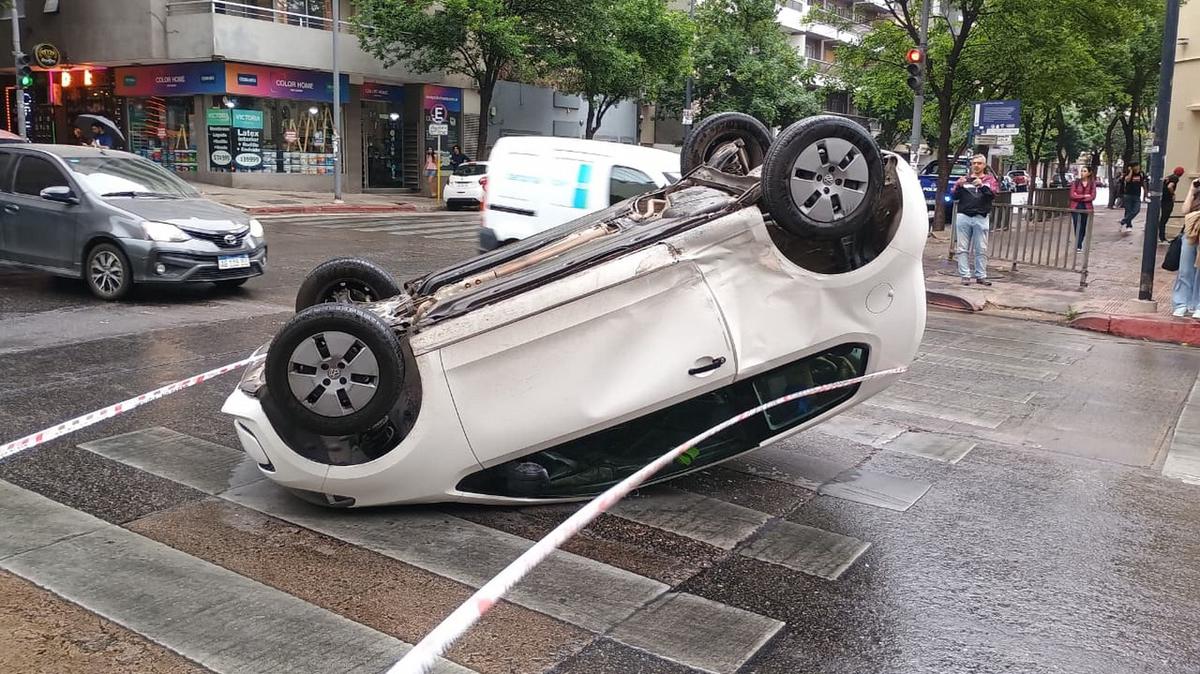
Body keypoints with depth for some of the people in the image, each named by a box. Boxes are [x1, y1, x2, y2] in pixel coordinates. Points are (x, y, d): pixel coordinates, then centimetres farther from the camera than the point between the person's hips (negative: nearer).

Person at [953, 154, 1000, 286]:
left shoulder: (989, 179, 11)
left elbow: (994, 193, -6)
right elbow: (954, 196, 6)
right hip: (963, 216, 1)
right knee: (963, 249, -1)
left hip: (980, 218, -1)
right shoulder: (964, 179, 15)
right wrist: (959, 186, -13)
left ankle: (981, 276, 4)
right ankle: (965, 275, 2)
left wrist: (982, 185, -22)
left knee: (982, 249, 0)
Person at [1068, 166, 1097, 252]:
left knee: (1083, 228, 3)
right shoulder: (1076, 182, 2)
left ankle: (1078, 245, 14)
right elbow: (1072, 195, -7)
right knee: (1077, 227, -5)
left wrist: (1079, 198, -10)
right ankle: (1078, 246, 1)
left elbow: (1093, 196, -5)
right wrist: (1084, 196, -10)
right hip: (1076, 207, -1)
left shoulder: (1092, 183, 3)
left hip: (1086, 208, 1)